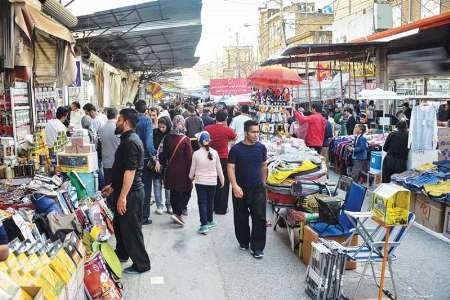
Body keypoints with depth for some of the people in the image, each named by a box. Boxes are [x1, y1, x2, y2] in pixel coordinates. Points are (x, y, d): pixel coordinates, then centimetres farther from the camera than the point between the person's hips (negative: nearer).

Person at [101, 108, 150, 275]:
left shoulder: (130, 142, -21)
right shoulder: (129, 139, 13)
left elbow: (130, 171, -26)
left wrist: (123, 196, -25)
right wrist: (113, 186, 23)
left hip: (131, 193, -11)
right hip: (126, 190, 11)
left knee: (131, 229, 0)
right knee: (119, 223, 23)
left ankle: (141, 264, 13)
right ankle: (121, 254, 41)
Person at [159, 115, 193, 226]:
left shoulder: (167, 138, -3)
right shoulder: (185, 140, -15)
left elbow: (164, 154, 5)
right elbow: (189, 157, -12)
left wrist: (165, 165, 19)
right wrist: (190, 172, -3)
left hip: (171, 170, 4)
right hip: (183, 171, -4)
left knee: (173, 193, 15)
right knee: (185, 193, 8)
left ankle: (176, 214, 23)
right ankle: (177, 213, -5)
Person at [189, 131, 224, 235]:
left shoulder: (196, 154, -9)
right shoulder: (214, 153, -5)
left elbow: (193, 168, 1)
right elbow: (219, 168, 2)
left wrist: (191, 177, 20)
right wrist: (222, 180, 15)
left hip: (200, 181, -2)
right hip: (212, 181, 2)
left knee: (202, 202, 2)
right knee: (210, 201, 16)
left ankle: (204, 225, -5)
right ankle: (210, 221, 31)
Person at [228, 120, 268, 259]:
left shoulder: (261, 147, 2)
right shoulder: (236, 149, -8)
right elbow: (231, 168, -10)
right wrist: (235, 186, -20)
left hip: (258, 188, 2)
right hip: (240, 189, -1)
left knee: (259, 218, -3)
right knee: (241, 218, 10)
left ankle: (257, 247, 6)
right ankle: (243, 242, 31)